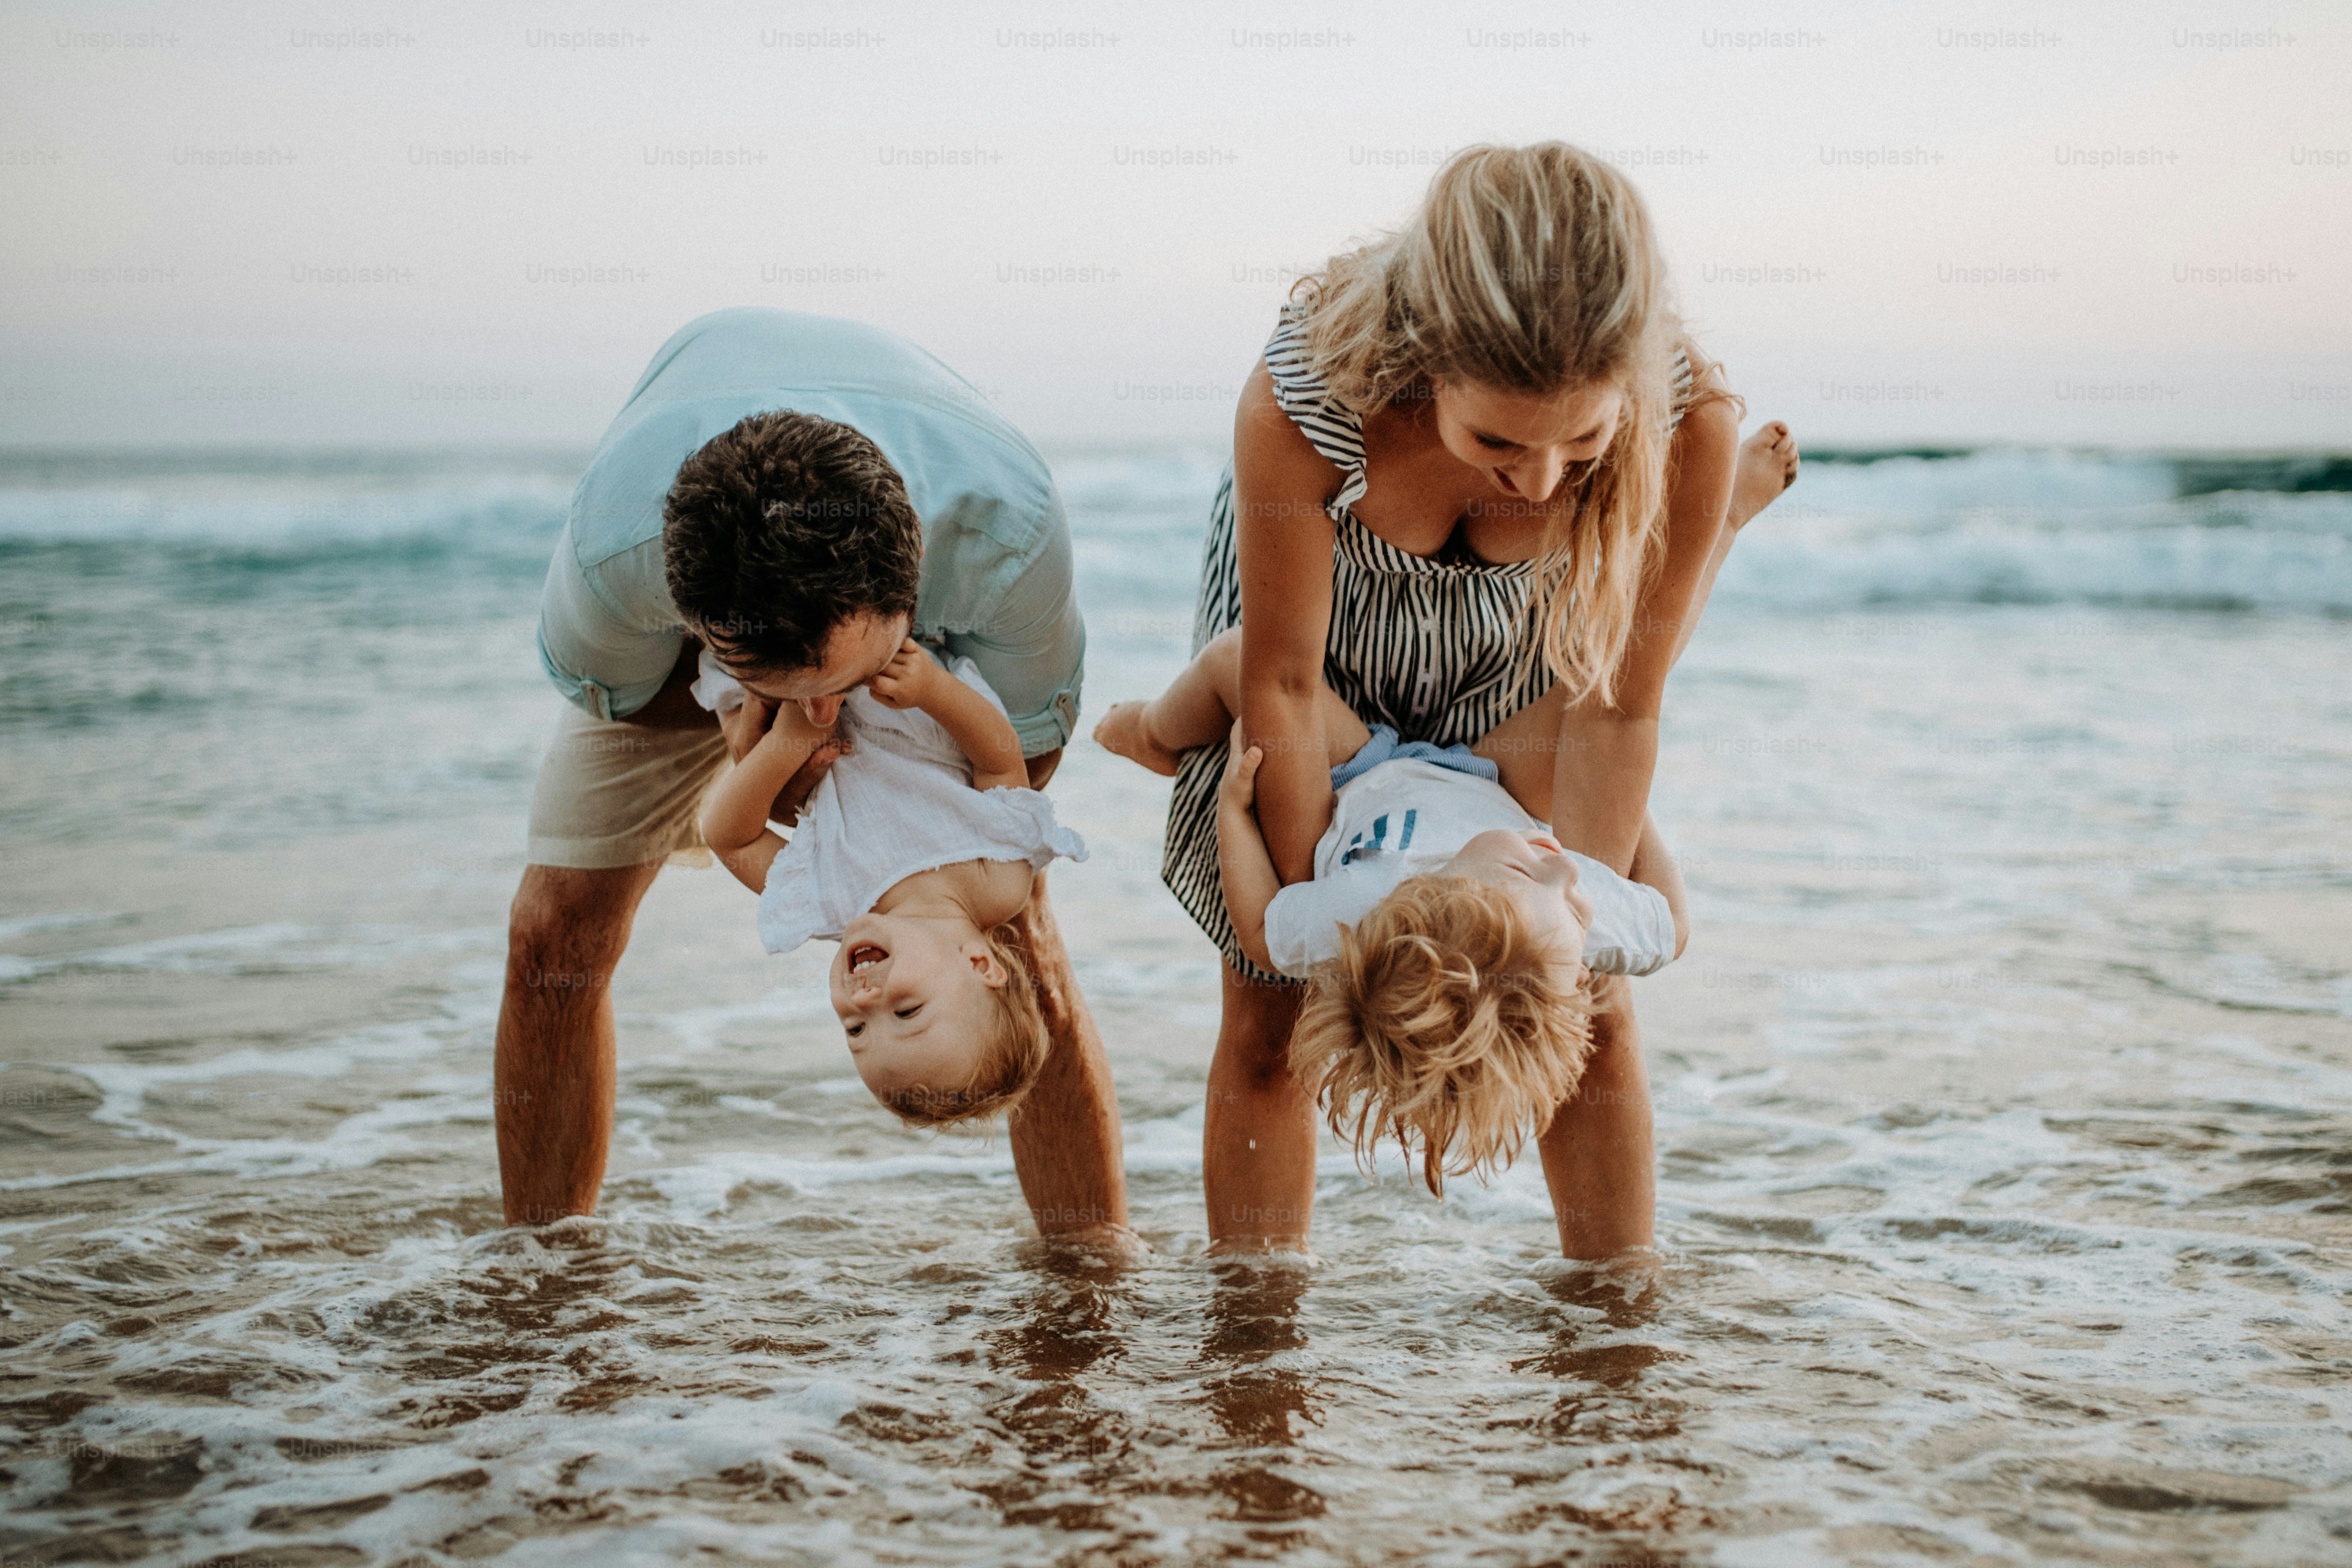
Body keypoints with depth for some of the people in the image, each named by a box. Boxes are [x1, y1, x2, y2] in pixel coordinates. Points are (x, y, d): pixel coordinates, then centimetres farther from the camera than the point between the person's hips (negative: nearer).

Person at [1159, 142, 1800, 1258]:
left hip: (1516, 644, 1)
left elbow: (1614, 709, -23)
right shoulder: (1298, 398, -42)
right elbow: (1282, 682, -25)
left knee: (1589, 1009, 2)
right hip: (1317, 610, -1)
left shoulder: (1688, 418, -37)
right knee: (1268, 1011, 0)